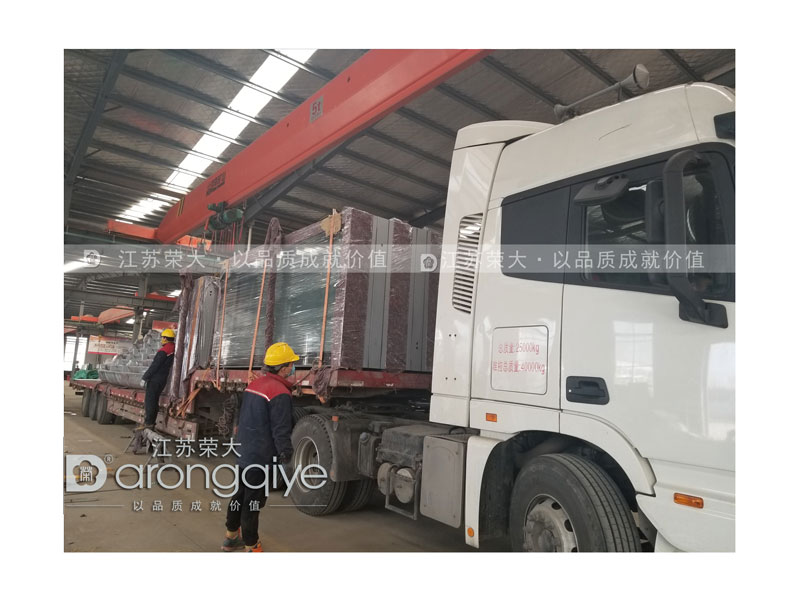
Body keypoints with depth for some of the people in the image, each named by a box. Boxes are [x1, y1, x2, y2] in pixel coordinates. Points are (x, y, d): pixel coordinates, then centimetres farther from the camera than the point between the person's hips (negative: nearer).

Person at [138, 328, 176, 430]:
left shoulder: (163, 351, -18)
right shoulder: (174, 348, 6)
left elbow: (154, 366, -17)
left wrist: (144, 378, -12)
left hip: (154, 379, -8)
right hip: (163, 380, 8)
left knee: (149, 401, -4)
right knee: (155, 401, 14)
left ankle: (148, 423, -4)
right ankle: (152, 423, 18)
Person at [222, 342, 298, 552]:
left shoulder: (254, 385, 8)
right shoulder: (280, 393, -22)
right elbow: (281, 431, -22)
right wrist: (285, 456, -14)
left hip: (243, 453, 9)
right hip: (261, 458, -9)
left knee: (240, 494, 22)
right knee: (253, 502, 3)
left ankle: (231, 537, 37)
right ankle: (251, 547, 16)